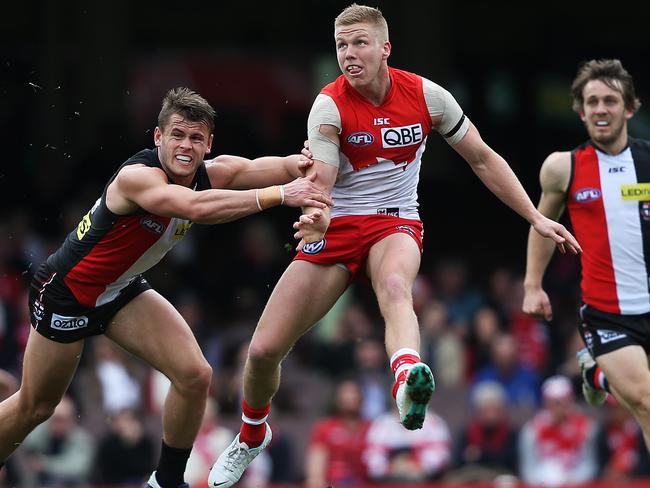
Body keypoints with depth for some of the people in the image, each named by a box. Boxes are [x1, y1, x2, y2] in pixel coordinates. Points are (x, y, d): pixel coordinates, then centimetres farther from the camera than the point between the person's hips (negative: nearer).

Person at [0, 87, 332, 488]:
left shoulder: (212, 174, -13)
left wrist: (301, 165, -50)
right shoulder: (137, 176, -33)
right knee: (35, 407, 6)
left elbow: (267, 167, -26)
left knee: (195, 376, -10)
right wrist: (280, 194, -55)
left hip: (123, 291, 6)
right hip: (66, 293, -6)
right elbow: (196, 207, -51)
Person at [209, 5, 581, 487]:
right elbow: (320, 181, -19)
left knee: (394, 286, -40)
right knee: (264, 349, -4)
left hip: (396, 224, -1)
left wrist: (537, 218, 1)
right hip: (337, 226, 1)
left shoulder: (427, 95, -7)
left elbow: (482, 158, 5)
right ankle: (252, 434, 28)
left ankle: (408, 377, -70)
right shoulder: (330, 106, -12)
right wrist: (316, 216, -44)